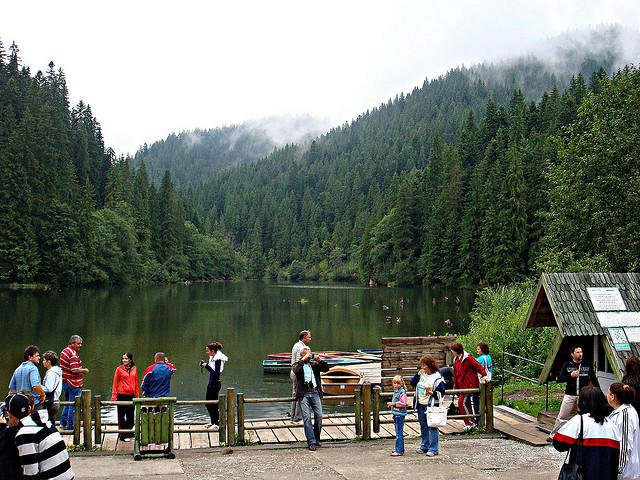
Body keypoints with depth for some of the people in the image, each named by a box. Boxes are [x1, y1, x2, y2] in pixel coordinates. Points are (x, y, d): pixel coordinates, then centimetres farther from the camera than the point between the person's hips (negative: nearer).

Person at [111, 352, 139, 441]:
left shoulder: (134, 369, 5)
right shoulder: (119, 369, -4)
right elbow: (115, 383, -2)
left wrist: (137, 395, 9)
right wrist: (114, 396, -7)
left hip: (131, 395, 3)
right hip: (122, 395, -3)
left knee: (130, 416, 12)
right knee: (121, 416, 3)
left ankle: (129, 433, 26)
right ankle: (123, 436, 11)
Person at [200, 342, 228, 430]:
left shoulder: (218, 359, -18)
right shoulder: (212, 358, 9)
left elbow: (216, 373, -22)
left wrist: (207, 366, -22)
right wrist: (203, 365, 5)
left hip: (215, 383, -10)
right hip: (211, 383, 10)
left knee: (213, 404, -3)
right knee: (208, 403, 15)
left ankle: (217, 424, 6)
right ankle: (213, 422, 27)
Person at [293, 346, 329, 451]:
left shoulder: (314, 364, 17)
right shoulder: (298, 365, 9)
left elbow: (326, 368, 4)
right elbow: (295, 370, -13)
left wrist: (320, 361, -11)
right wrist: (303, 360, -15)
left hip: (315, 393, 3)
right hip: (303, 394, -2)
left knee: (319, 416, -5)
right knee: (306, 417, -10)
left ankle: (316, 439, 12)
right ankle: (311, 442, -9)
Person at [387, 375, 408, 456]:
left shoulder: (402, 392, -13)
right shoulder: (395, 391, 15)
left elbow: (403, 403, -21)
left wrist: (394, 404, -19)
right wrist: (391, 404, 14)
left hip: (400, 414, -10)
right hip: (396, 414, 10)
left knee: (399, 433, -8)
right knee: (398, 432, 15)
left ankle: (399, 451, -6)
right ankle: (400, 449, 24)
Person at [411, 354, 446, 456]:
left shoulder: (437, 377, -11)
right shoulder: (422, 374, 9)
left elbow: (441, 392, -11)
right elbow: (413, 383, 14)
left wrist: (431, 393, -27)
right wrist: (418, 375, 1)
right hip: (421, 405, 7)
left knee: (432, 427, -3)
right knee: (423, 426, 15)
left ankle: (433, 449, 2)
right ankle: (424, 446, 26)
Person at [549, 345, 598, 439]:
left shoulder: (588, 365, 7)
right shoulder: (566, 365, 4)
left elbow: (593, 380, 15)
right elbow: (559, 379, -1)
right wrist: (570, 375, -15)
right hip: (570, 395, -1)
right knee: (562, 417, 4)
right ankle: (553, 435, 15)